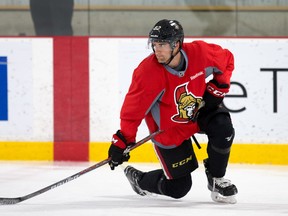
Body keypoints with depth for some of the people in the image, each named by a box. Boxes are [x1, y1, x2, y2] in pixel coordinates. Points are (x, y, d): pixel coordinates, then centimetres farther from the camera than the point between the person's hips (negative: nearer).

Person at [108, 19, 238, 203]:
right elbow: (133, 109, -22)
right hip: (168, 130, -3)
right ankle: (138, 179, 31)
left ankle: (217, 180, -3)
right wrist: (123, 140, -25)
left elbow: (227, 59, 0)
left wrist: (218, 86, -9)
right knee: (178, 188, -1)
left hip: (200, 110, 3)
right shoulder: (148, 72, -29)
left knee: (222, 129, -29)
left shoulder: (200, 52, -22)